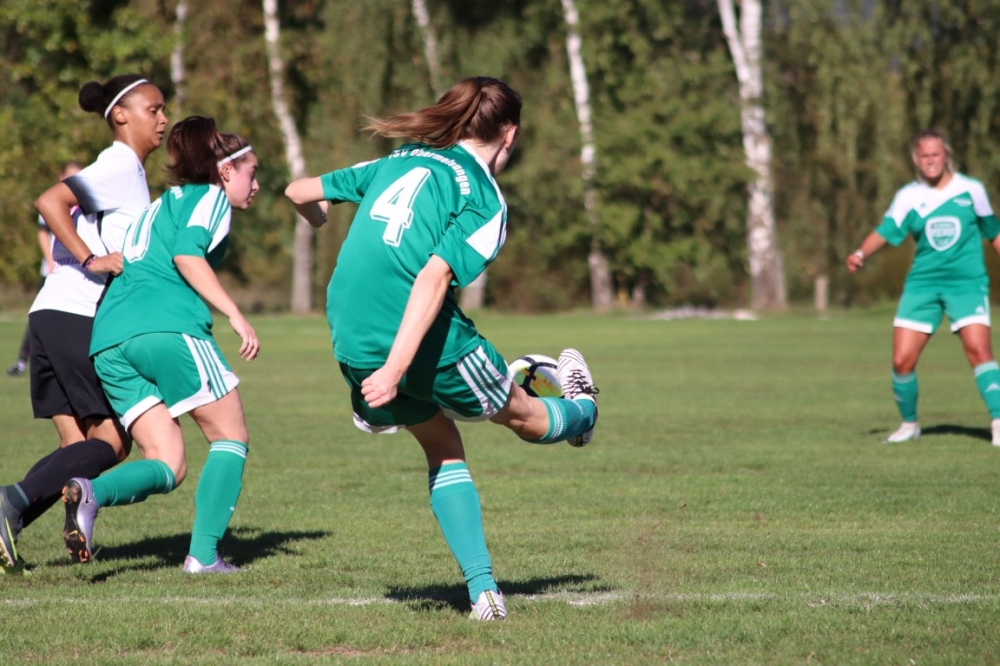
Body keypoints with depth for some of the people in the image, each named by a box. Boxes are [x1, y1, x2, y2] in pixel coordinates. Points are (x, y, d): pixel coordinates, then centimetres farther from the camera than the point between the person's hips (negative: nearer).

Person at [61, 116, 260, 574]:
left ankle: (90, 493, -24)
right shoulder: (209, 197, 9)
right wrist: (235, 315, -12)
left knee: (168, 467, 5)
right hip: (168, 328, -7)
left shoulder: (159, 206, 33)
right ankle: (204, 555, -6)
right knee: (231, 437, 7)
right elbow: (187, 254, -9)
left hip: (108, 343, 7)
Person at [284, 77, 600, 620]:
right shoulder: (485, 199, -7)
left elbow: (300, 192, 16)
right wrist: (394, 371, -27)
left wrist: (318, 218, 41)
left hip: (353, 346, 6)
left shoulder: (401, 162, 10)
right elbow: (434, 278, -21)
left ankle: (482, 589, 17)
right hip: (429, 347, -6)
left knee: (442, 449, 22)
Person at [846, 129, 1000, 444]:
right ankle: (909, 424, 20)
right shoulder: (908, 196, 1)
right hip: (922, 284, 2)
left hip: (967, 282, -2)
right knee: (902, 361, -3)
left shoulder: (971, 190, 1)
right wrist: (861, 253, -30)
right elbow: (885, 231, -11)